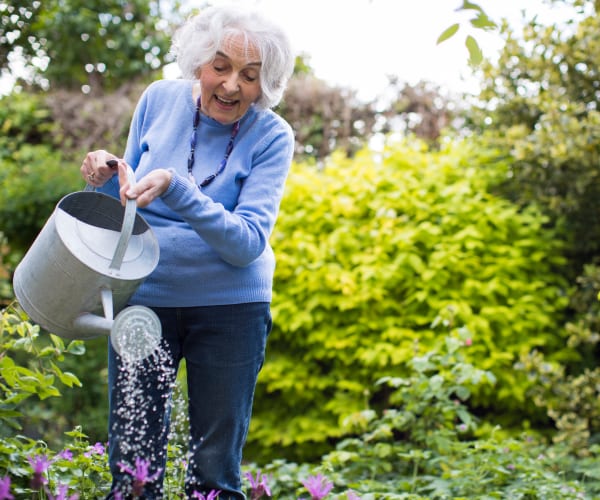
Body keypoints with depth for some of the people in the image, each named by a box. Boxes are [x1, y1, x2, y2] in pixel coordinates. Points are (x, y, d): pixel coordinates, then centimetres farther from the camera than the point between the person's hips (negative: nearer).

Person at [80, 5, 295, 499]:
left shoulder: (271, 136, -10)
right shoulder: (160, 100, -2)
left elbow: (249, 243, -20)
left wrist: (175, 188, -31)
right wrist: (109, 178, -12)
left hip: (229, 306, -2)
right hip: (142, 295, 2)